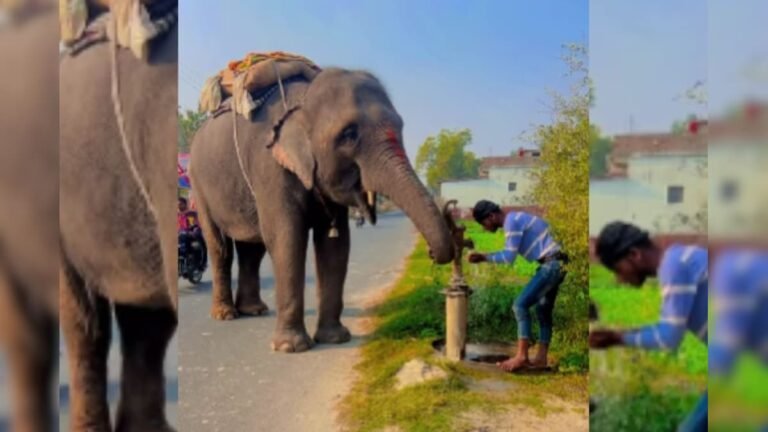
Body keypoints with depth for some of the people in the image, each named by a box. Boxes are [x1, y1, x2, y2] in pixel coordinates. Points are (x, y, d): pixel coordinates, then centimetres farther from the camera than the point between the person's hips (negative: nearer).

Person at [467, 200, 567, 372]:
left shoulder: (511, 221, -12)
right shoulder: (515, 219, 17)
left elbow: (509, 256, -14)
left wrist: (484, 257, -5)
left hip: (552, 264, -10)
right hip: (556, 264, 10)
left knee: (520, 305, -10)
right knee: (543, 309, 14)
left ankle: (521, 356, -10)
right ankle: (541, 357, 16)